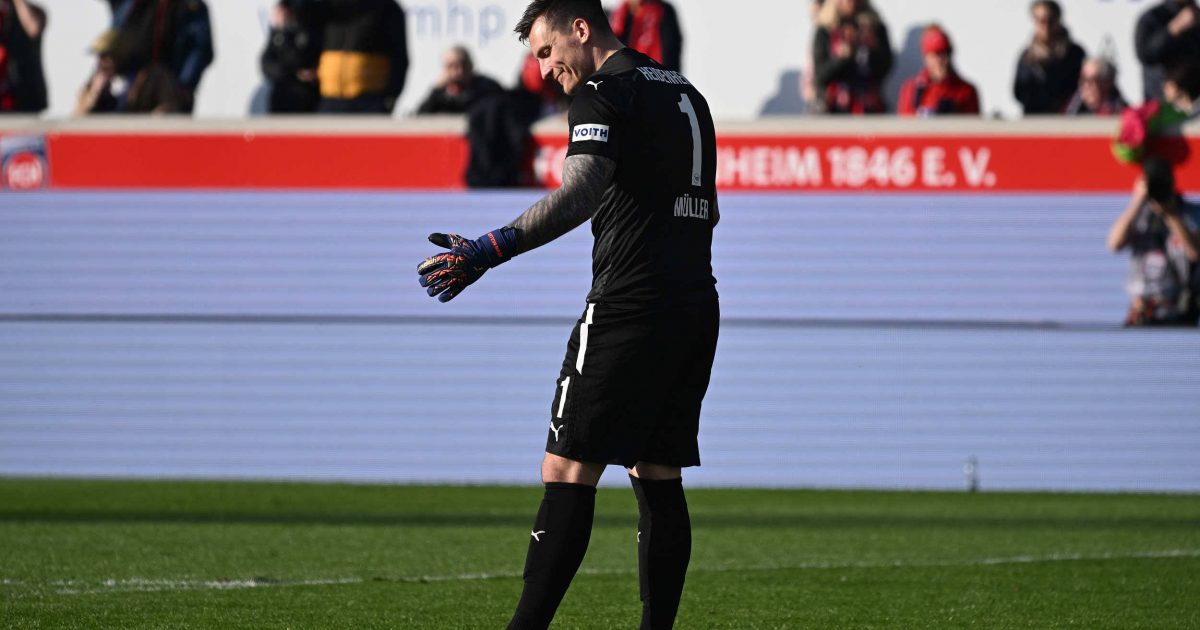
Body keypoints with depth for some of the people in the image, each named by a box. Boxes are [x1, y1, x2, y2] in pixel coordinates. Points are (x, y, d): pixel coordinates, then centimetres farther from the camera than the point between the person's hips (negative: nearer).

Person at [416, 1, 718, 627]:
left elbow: (580, 192, -25)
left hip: (629, 308, -8)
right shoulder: (685, 94, 19)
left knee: (568, 471, -9)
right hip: (697, 306, 8)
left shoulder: (602, 93, -8)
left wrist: (491, 249, -33)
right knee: (658, 478, 9)